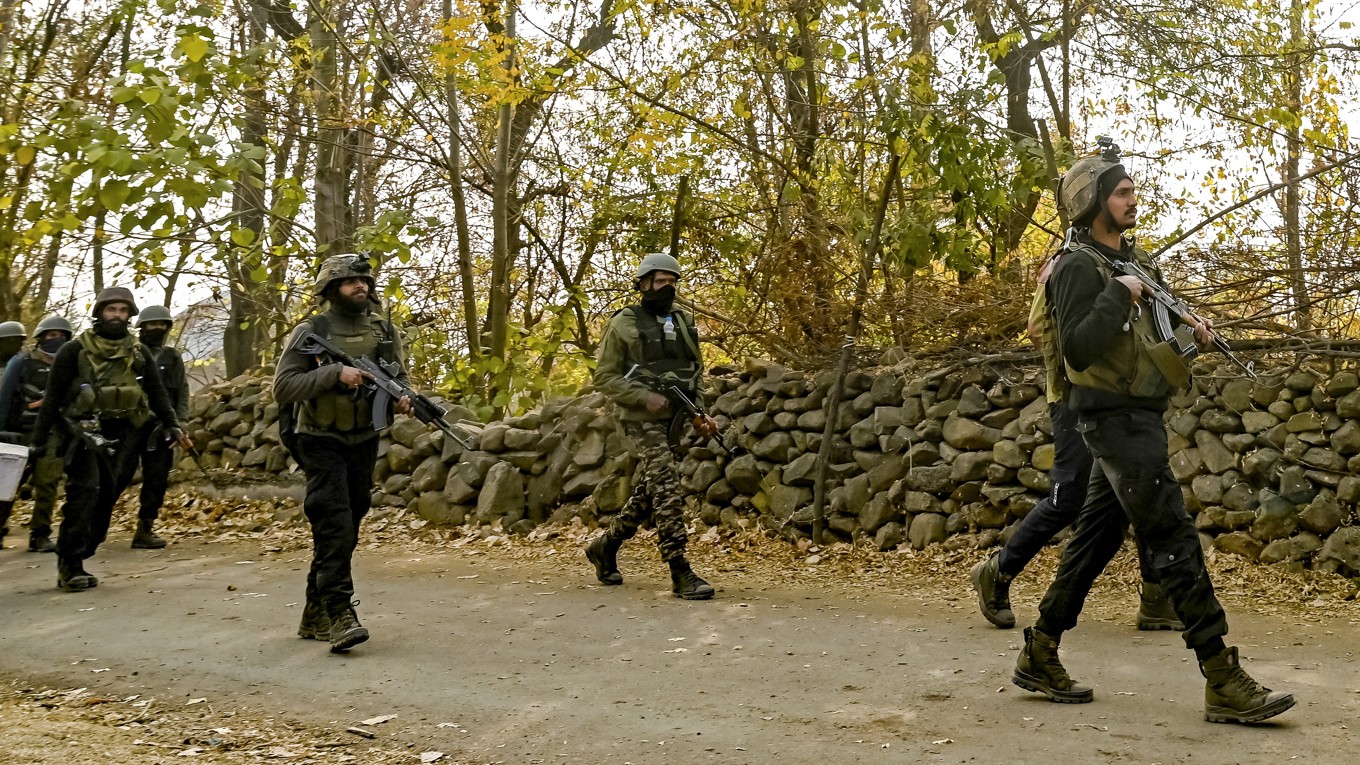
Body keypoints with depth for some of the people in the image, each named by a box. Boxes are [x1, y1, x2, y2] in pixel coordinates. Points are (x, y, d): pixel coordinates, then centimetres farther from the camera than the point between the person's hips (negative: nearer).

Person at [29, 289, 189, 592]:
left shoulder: (139, 353, 11)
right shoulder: (75, 350, 0)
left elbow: (157, 392, 15)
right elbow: (53, 396, 2)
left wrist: (172, 425, 4)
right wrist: (40, 438, 0)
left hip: (123, 435, 4)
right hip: (85, 431, -4)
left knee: (106, 498, 3)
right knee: (84, 493, -17)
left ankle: (76, 562, 13)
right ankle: (70, 565, -13)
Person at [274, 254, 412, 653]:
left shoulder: (383, 330, 3)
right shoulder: (310, 333, -10)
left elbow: (399, 377, 10)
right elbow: (283, 388, -16)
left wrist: (402, 399, -13)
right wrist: (334, 373, -26)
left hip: (364, 442, 5)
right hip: (323, 443, -5)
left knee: (347, 530, 10)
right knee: (335, 528, -15)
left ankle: (315, 617, 22)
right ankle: (339, 616, -14)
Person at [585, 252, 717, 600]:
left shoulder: (684, 322, 12)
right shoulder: (624, 324, -5)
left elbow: (695, 374, 19)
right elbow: (604, 377, -6)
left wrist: (699, 415, 5)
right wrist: (646, 397, -18)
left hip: (673, 420, 6)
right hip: (643, 419, -6)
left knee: (646, 493, 13)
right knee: (667, 488, -16)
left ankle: (604, 547, 32)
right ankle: (680, 572, -14)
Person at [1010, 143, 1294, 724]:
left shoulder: (1136, 259, 14)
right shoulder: (1078, 266, -13)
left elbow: (1152, 327, 24)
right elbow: (1078, 349, -24)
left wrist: (1190, 327, 4)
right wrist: (1118, 294, -21)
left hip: (1137, 418, 9)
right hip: (1117, 419, -9)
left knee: (1096, 539, 11)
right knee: (1175, 541, -9)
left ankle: (1039, 657, 18)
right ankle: (1224, 685, -5)